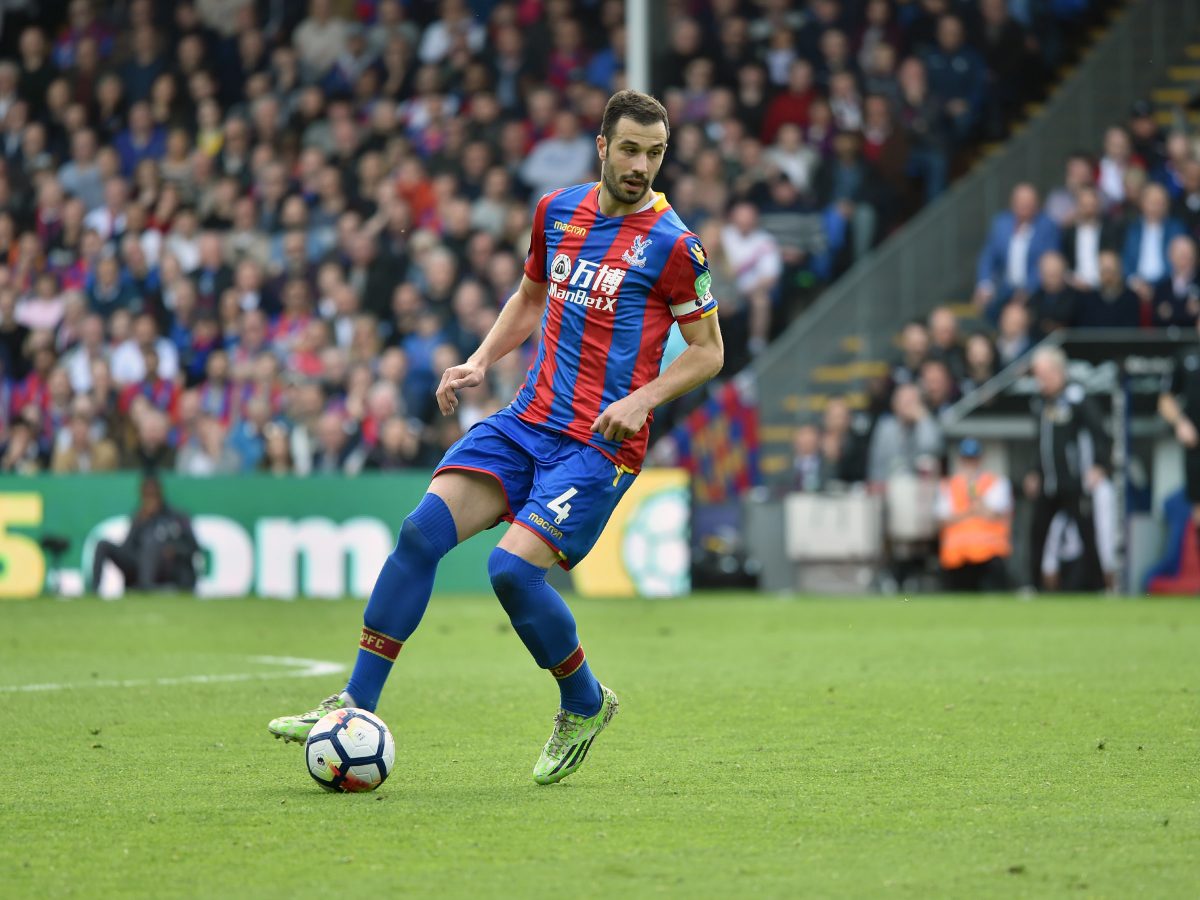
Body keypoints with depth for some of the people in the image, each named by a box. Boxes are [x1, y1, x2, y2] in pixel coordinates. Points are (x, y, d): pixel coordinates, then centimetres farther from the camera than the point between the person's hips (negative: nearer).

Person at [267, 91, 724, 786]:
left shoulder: (672, 244, -7)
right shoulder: (558, 211, 9)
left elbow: (708, 351, 0)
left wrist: (643, 399, -15)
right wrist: (480, 362, 10)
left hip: (600, 443, -5)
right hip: (529, 418, 5)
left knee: (513, 567, -21)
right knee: (423, 527, -13)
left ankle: (587, 705, 5)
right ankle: (357, 705, -9)